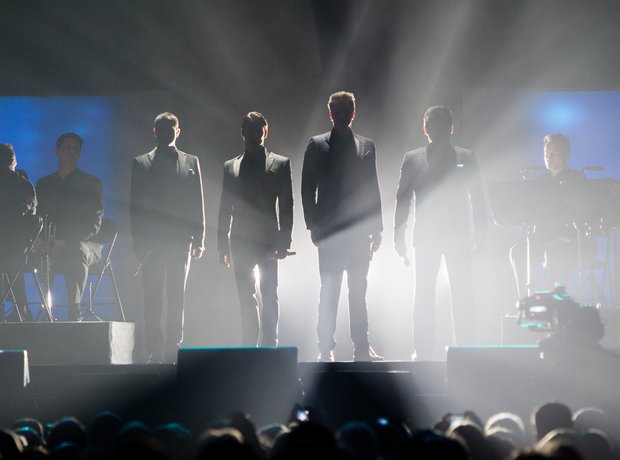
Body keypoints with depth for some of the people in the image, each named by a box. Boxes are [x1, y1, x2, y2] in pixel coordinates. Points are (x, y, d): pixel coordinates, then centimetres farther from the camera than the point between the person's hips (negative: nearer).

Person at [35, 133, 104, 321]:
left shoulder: (92, 184, 9)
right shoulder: (44, 184, 20)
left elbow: (94, 223, -2)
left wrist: (65, 242, -18)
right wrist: (40, 240, -11)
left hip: (85, 243, -3)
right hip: (51, 246, 3)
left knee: (77, 251, -39)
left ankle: (74, 312, -45)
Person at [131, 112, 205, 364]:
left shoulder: (191, 162, 11)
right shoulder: (141, 163, 8)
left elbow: (198, 203, 9)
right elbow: (135, 207, 4)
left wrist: (199, 240, 0)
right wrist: (138, 244, -5)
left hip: (181, 241, 1)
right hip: (151, 242, -1)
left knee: (176, 299, 0)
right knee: (153, 300, -3)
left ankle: (173, 351, 2)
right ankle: (155, 353, -2)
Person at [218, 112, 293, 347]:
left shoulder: (280, 164, 5)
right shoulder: (231, 166, 12)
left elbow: (286, 205, 1)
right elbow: (225, 209, 12)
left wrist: (284, 241, -7)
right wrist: (222, 245, 6)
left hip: (268, 240, -2)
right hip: (241, 243, 2)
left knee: (269, 296, -7)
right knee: (246, 298, 3)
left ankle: (269, 345, -7)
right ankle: (250, 347, 5)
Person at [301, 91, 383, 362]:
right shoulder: (317, 146, 3)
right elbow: (308, 188, 1)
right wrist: (313, 225, -2)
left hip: (359, 229, 1)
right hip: (329, 229, -1)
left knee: (358, 291, 3)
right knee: (329, 291, 0)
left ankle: (361, 348, 2)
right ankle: (326, 348, 1)